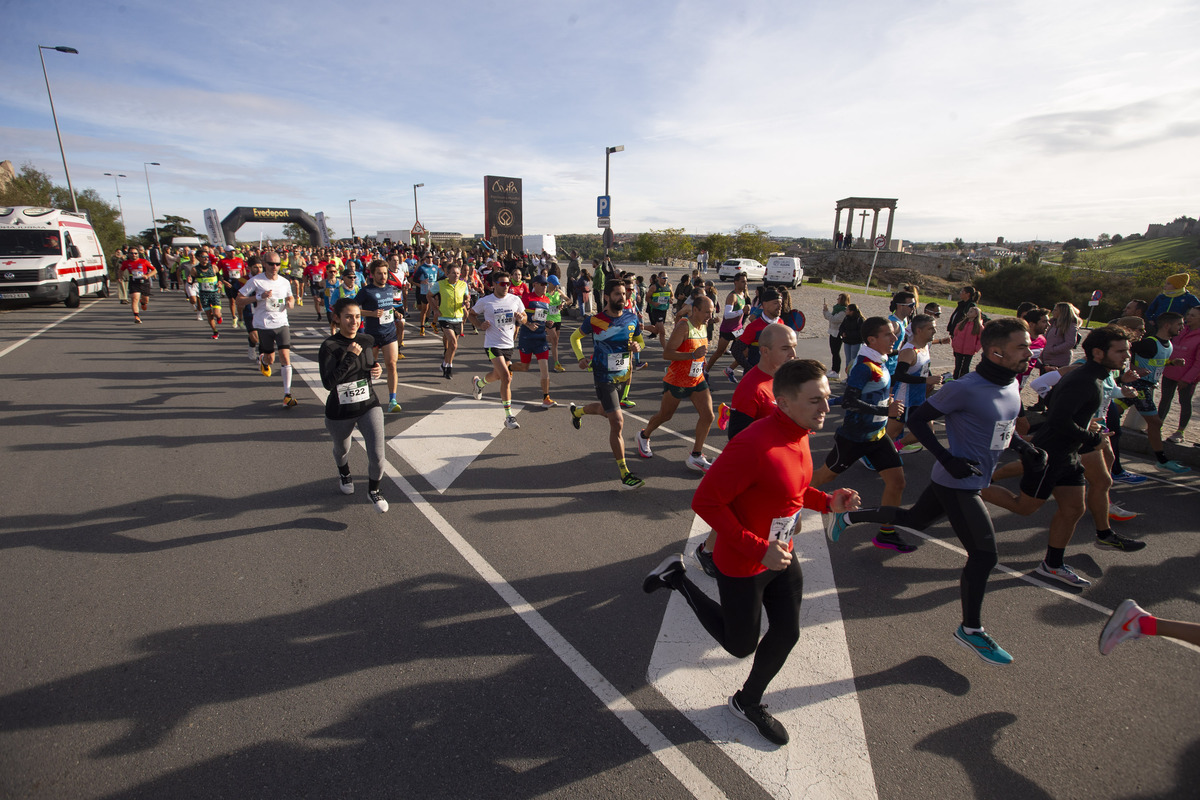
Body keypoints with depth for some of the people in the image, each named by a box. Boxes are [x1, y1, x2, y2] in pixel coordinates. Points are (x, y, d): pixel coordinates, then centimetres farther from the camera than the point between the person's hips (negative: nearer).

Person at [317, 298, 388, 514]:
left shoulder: (368, 340, -2)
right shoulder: (330, 346, -17)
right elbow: (328, 382, -26)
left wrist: (376, 370, -5)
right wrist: (350, 356, -27)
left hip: (369, 406, 2)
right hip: (340, 412, -2)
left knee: (377, 455, -9)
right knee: (342, 451, 24)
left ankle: (373, 490, 20)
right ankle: (344, 473, 60)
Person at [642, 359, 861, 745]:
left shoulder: (798, 434, -3)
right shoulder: (754, 445, -33)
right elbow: (705, 501, -30)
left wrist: (827, 501, -3)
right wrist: (759, 549, -27)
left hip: (781, 556, 8)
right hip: (743, 566, -8)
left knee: (787, 633, 18)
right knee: (741, 645, 13)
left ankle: (748, 702, 44)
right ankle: (678, 579, 28)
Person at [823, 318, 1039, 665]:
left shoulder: (1012, 385, 4)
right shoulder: (966, 388, -23)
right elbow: (917, 419, -18)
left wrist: (1023, 447, 2)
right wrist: (948, 459, -24)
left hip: (971, 481, 9)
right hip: (957, 484, -9)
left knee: (913, 520, 21)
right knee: (984, 554, -3)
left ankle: (847, 516, 36)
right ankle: (971, 629, 16)